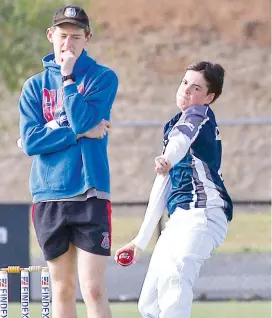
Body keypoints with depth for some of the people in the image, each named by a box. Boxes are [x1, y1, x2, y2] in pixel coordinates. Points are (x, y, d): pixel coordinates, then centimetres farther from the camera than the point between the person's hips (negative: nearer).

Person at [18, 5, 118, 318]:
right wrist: (81, 133, -10)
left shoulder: (103, 77, 2)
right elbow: (30, 141, -4)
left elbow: (82, 119, -13)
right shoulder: (34, 86, 9)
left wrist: (67, 77, -9)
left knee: (93, 289, -9)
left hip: (90, 196, -3)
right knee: (62, 289, 8)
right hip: (49, 197, 3)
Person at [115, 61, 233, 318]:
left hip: (203, 214, -10)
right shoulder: (174, 125, 24)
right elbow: (163, 186, 28)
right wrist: (141, 241, 29)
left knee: (173, 279, -33)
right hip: (180, 217, 10)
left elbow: (181, 140, -28)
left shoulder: (199, 115, -2)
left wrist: (167, 160, -50)